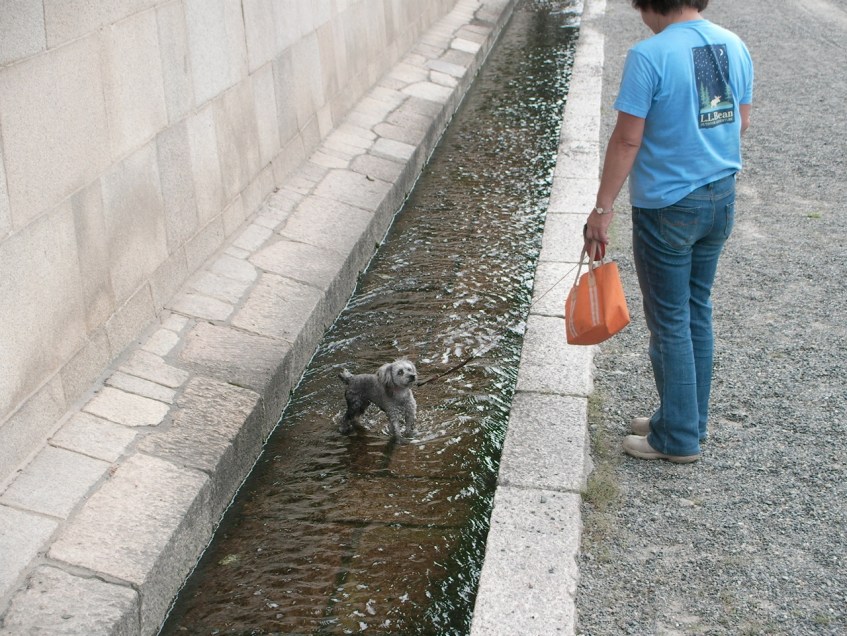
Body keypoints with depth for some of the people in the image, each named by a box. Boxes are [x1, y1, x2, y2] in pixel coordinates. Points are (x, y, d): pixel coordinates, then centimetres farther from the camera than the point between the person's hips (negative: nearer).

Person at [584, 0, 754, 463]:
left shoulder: (650, 55, -19)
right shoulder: (735, 46, 2)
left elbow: (627, 140, -18)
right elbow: (741, 123, 11)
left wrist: (602, 209, -11)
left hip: (667, 208, -7)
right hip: (721, 199, 7)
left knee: (670, 322, 6)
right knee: (698, 312, 18)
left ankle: (679, 438, 17)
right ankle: (687, 419, 31)